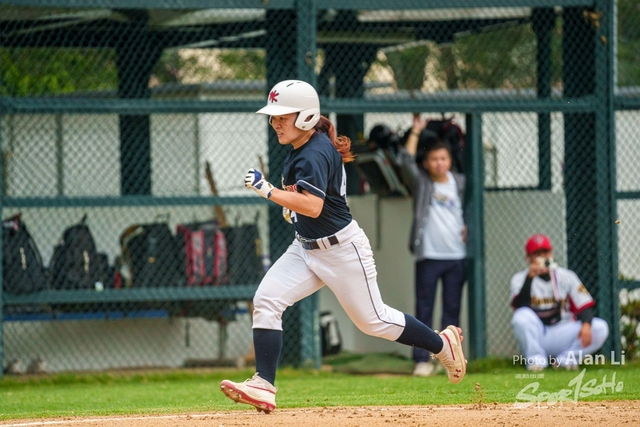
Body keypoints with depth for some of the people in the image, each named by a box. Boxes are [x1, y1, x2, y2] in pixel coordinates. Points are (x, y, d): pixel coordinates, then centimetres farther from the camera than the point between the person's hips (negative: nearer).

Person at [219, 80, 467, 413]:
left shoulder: (315, 154, -24)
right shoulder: (299, 148, 5)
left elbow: (313, 207, -35)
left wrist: (268, 191, -36)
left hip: (342, 249, -9)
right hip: (306, 249, 9)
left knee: (373, 320, 3)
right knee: (266, 300, -10)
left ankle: (443, 343, 25)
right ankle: (264, 386, -16)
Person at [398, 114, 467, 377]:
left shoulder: (459, 182, 10)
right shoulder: (421, 183, 1)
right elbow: (406, 160, -14)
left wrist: (467, 227, 4)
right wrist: (416, 132, -15)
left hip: (456, 256, 3)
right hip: (428, 256, -3)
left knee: (452, 308, 5)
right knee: (424, 308, -4)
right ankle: (422, 360, -4)